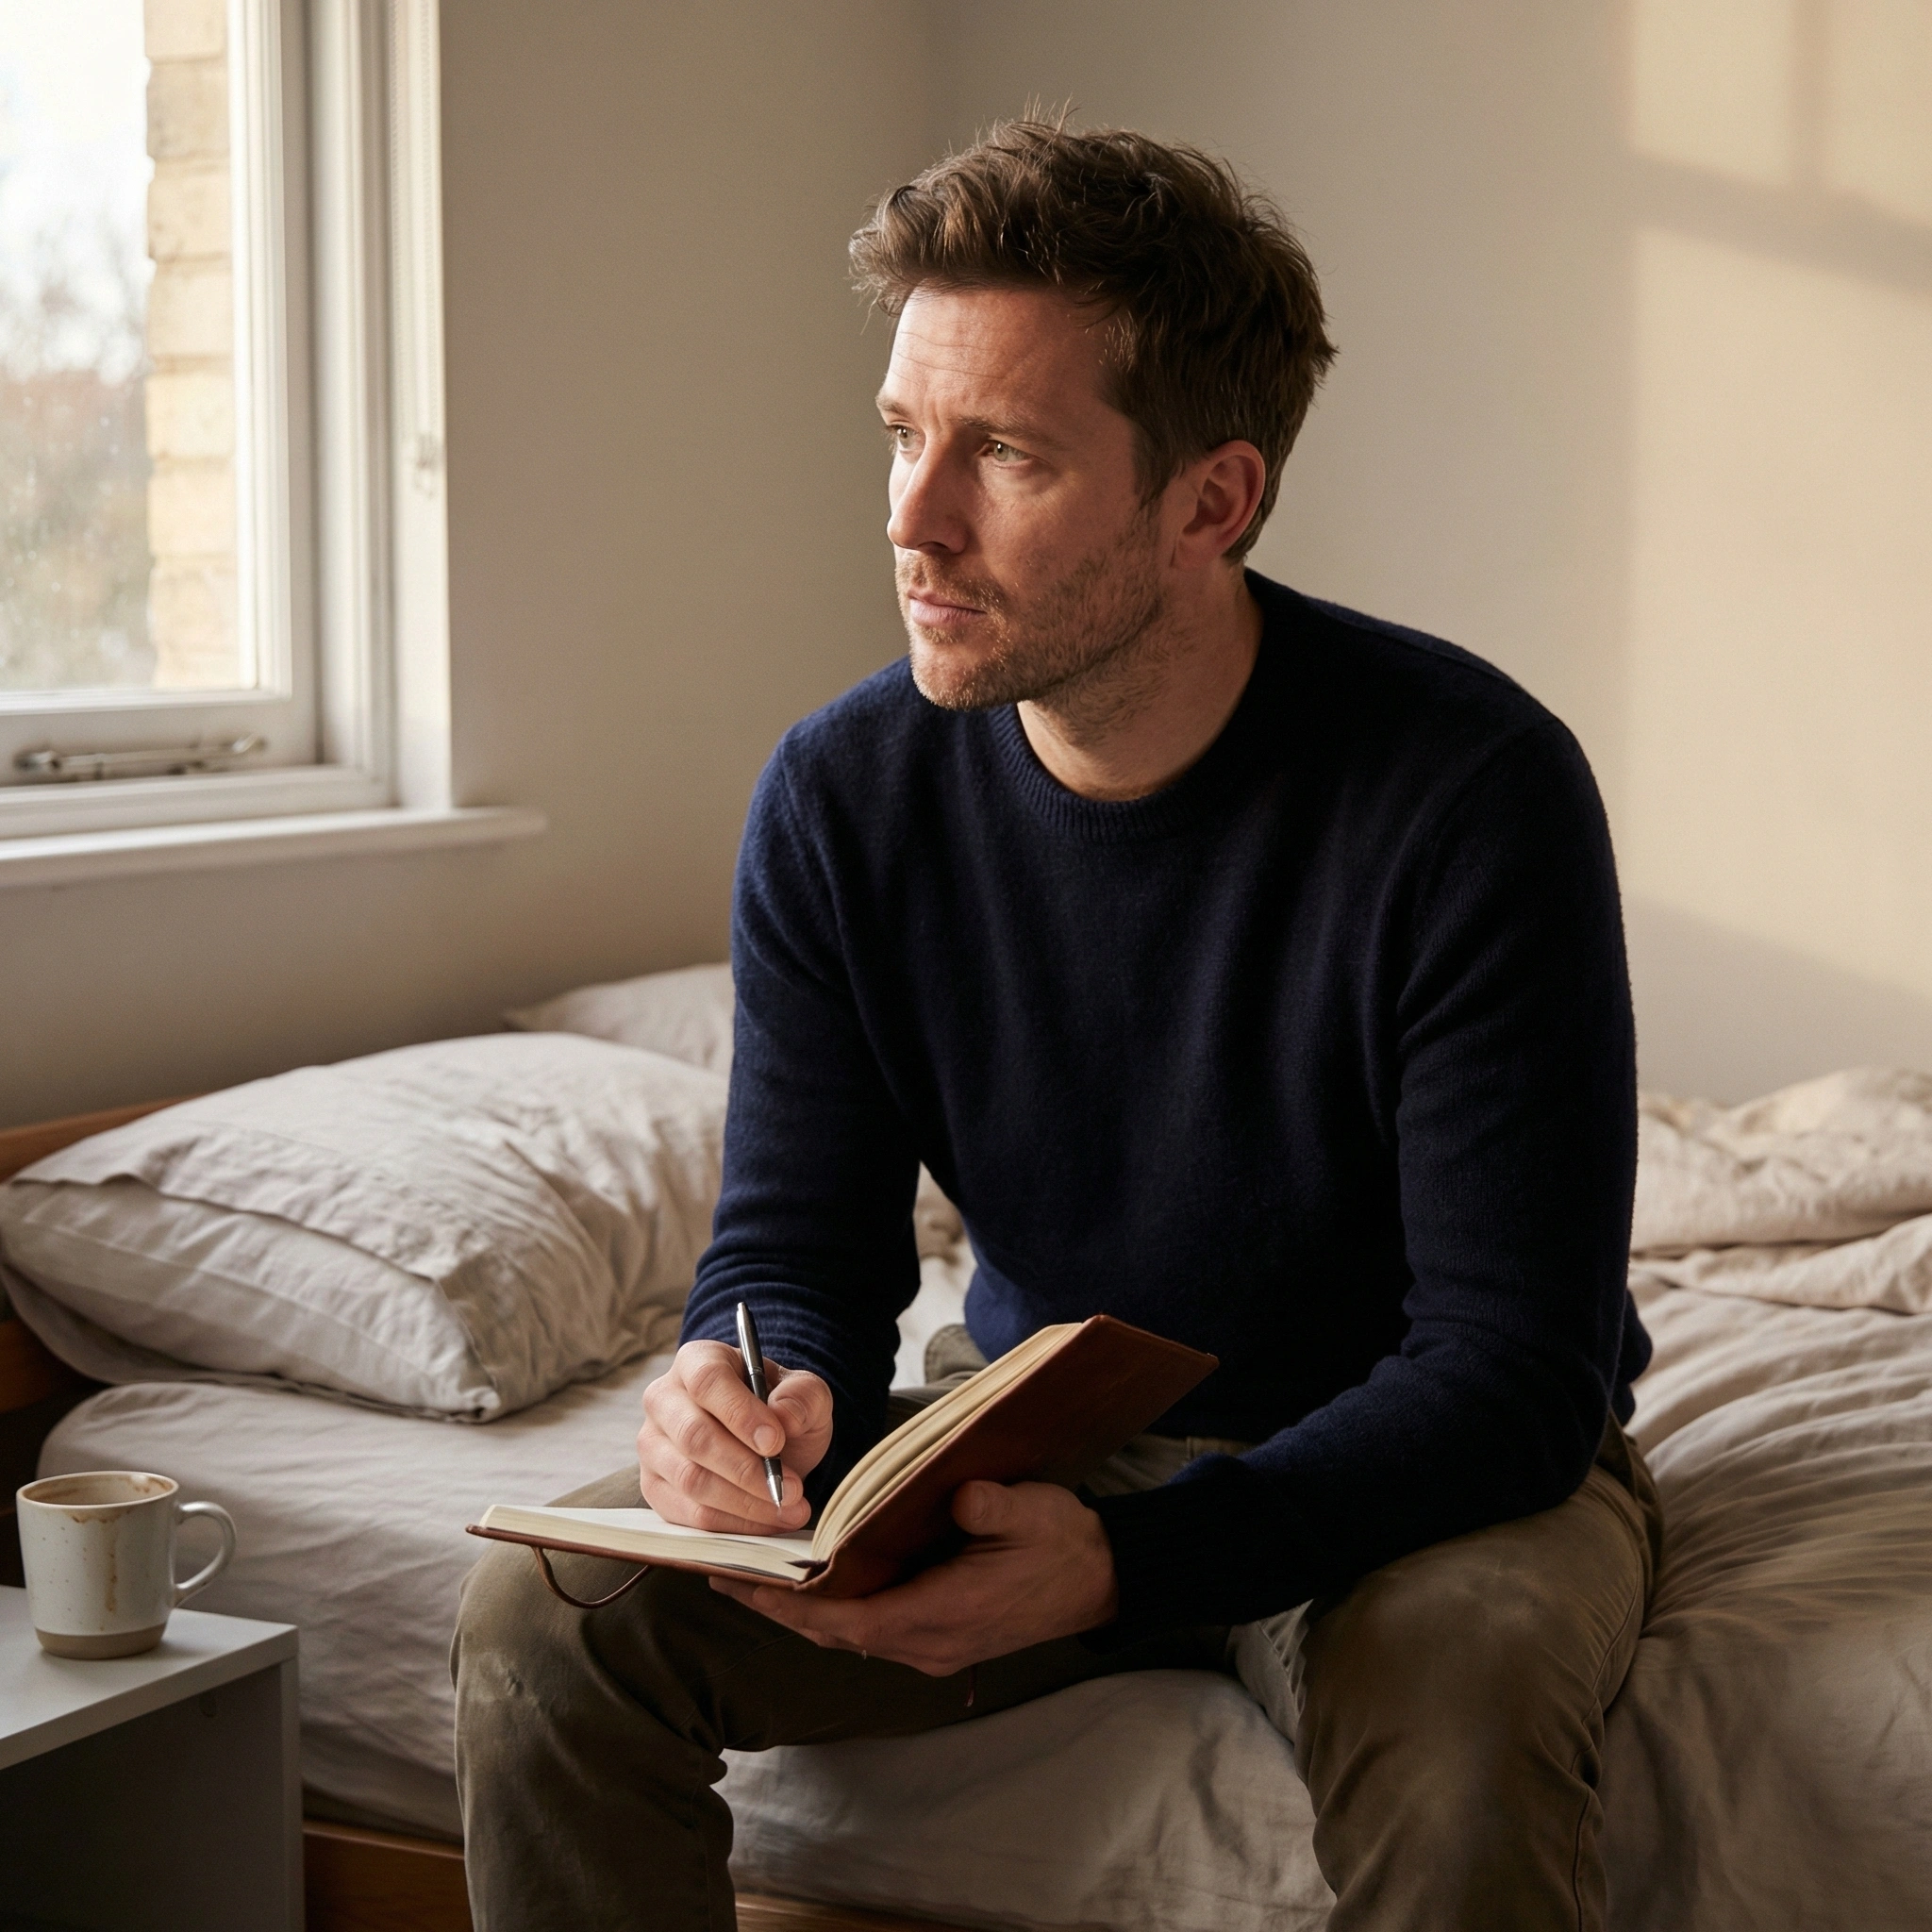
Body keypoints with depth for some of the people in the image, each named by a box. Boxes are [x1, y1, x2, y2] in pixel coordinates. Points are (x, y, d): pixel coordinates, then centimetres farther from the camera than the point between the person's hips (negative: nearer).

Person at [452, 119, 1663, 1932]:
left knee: (1454, 1710, -38)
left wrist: (1128, 1561, -38)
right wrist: (759, 1392, -28)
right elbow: (799, 1241, -2)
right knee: (543, 1615, -15)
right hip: (1047, 1454, 4)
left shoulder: (1473, 793, -22)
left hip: (1422, 1475, -3)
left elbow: (1510, 1369, -23)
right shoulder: (841, 796, -8)